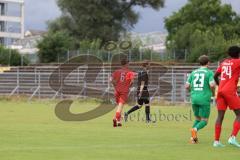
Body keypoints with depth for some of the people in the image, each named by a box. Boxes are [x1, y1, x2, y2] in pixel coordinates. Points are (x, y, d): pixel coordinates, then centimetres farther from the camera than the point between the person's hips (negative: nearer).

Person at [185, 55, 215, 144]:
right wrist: (213, 92, 5)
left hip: (194, 98, 5)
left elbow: (187, 86, 8)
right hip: (204, 99, -5)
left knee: (197, 119, 21)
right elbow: (212, 85, -16)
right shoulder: (209, 72, -2)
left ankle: (193, 137, 1)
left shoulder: (193, 72, 13)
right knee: (204, 121, 4)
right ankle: (195, 130, -26)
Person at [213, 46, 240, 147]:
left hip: (220, 91, 6)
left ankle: (216, 141, 0)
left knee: (220, 116, 5)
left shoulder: (223, 63, 18)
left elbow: (215, 76, 23)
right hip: (230, 91, -6)